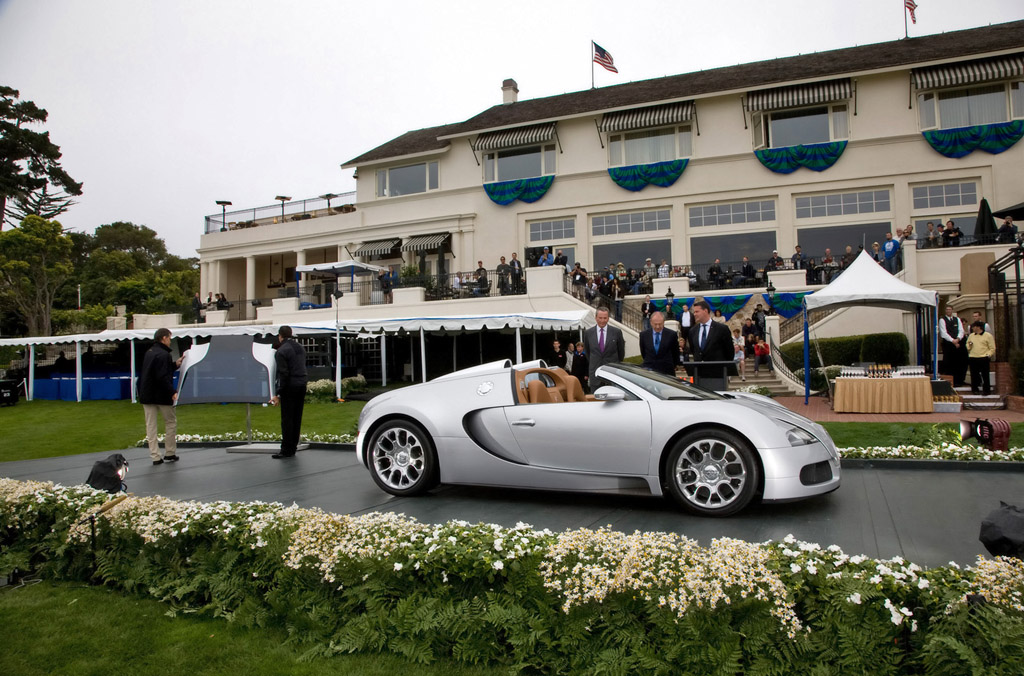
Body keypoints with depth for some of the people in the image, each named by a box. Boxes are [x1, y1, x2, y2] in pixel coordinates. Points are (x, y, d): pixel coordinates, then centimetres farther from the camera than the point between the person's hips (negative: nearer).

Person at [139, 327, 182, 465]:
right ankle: (169, 453, 13)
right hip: (161, 395, -7)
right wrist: (172, 392, -21)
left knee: (151, 425, 7)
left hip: (147, 396, 8)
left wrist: (175, 364, 17)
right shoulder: (163, 355, -16)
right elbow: (163, 377, -23)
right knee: (171, 421, 8)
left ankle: (155, 456, 7)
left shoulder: (149, 352, 12)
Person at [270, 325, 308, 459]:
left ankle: (286, 450, -1)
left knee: (287, 419, -3)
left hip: (290, 387, -7)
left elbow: (283, 374, -15)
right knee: (297, 418, 12)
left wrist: (278, 394, -13)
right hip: (302, 384, 7)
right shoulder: (300, 348, 14)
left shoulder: (281, 351, -10)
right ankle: (293, 447, 17)